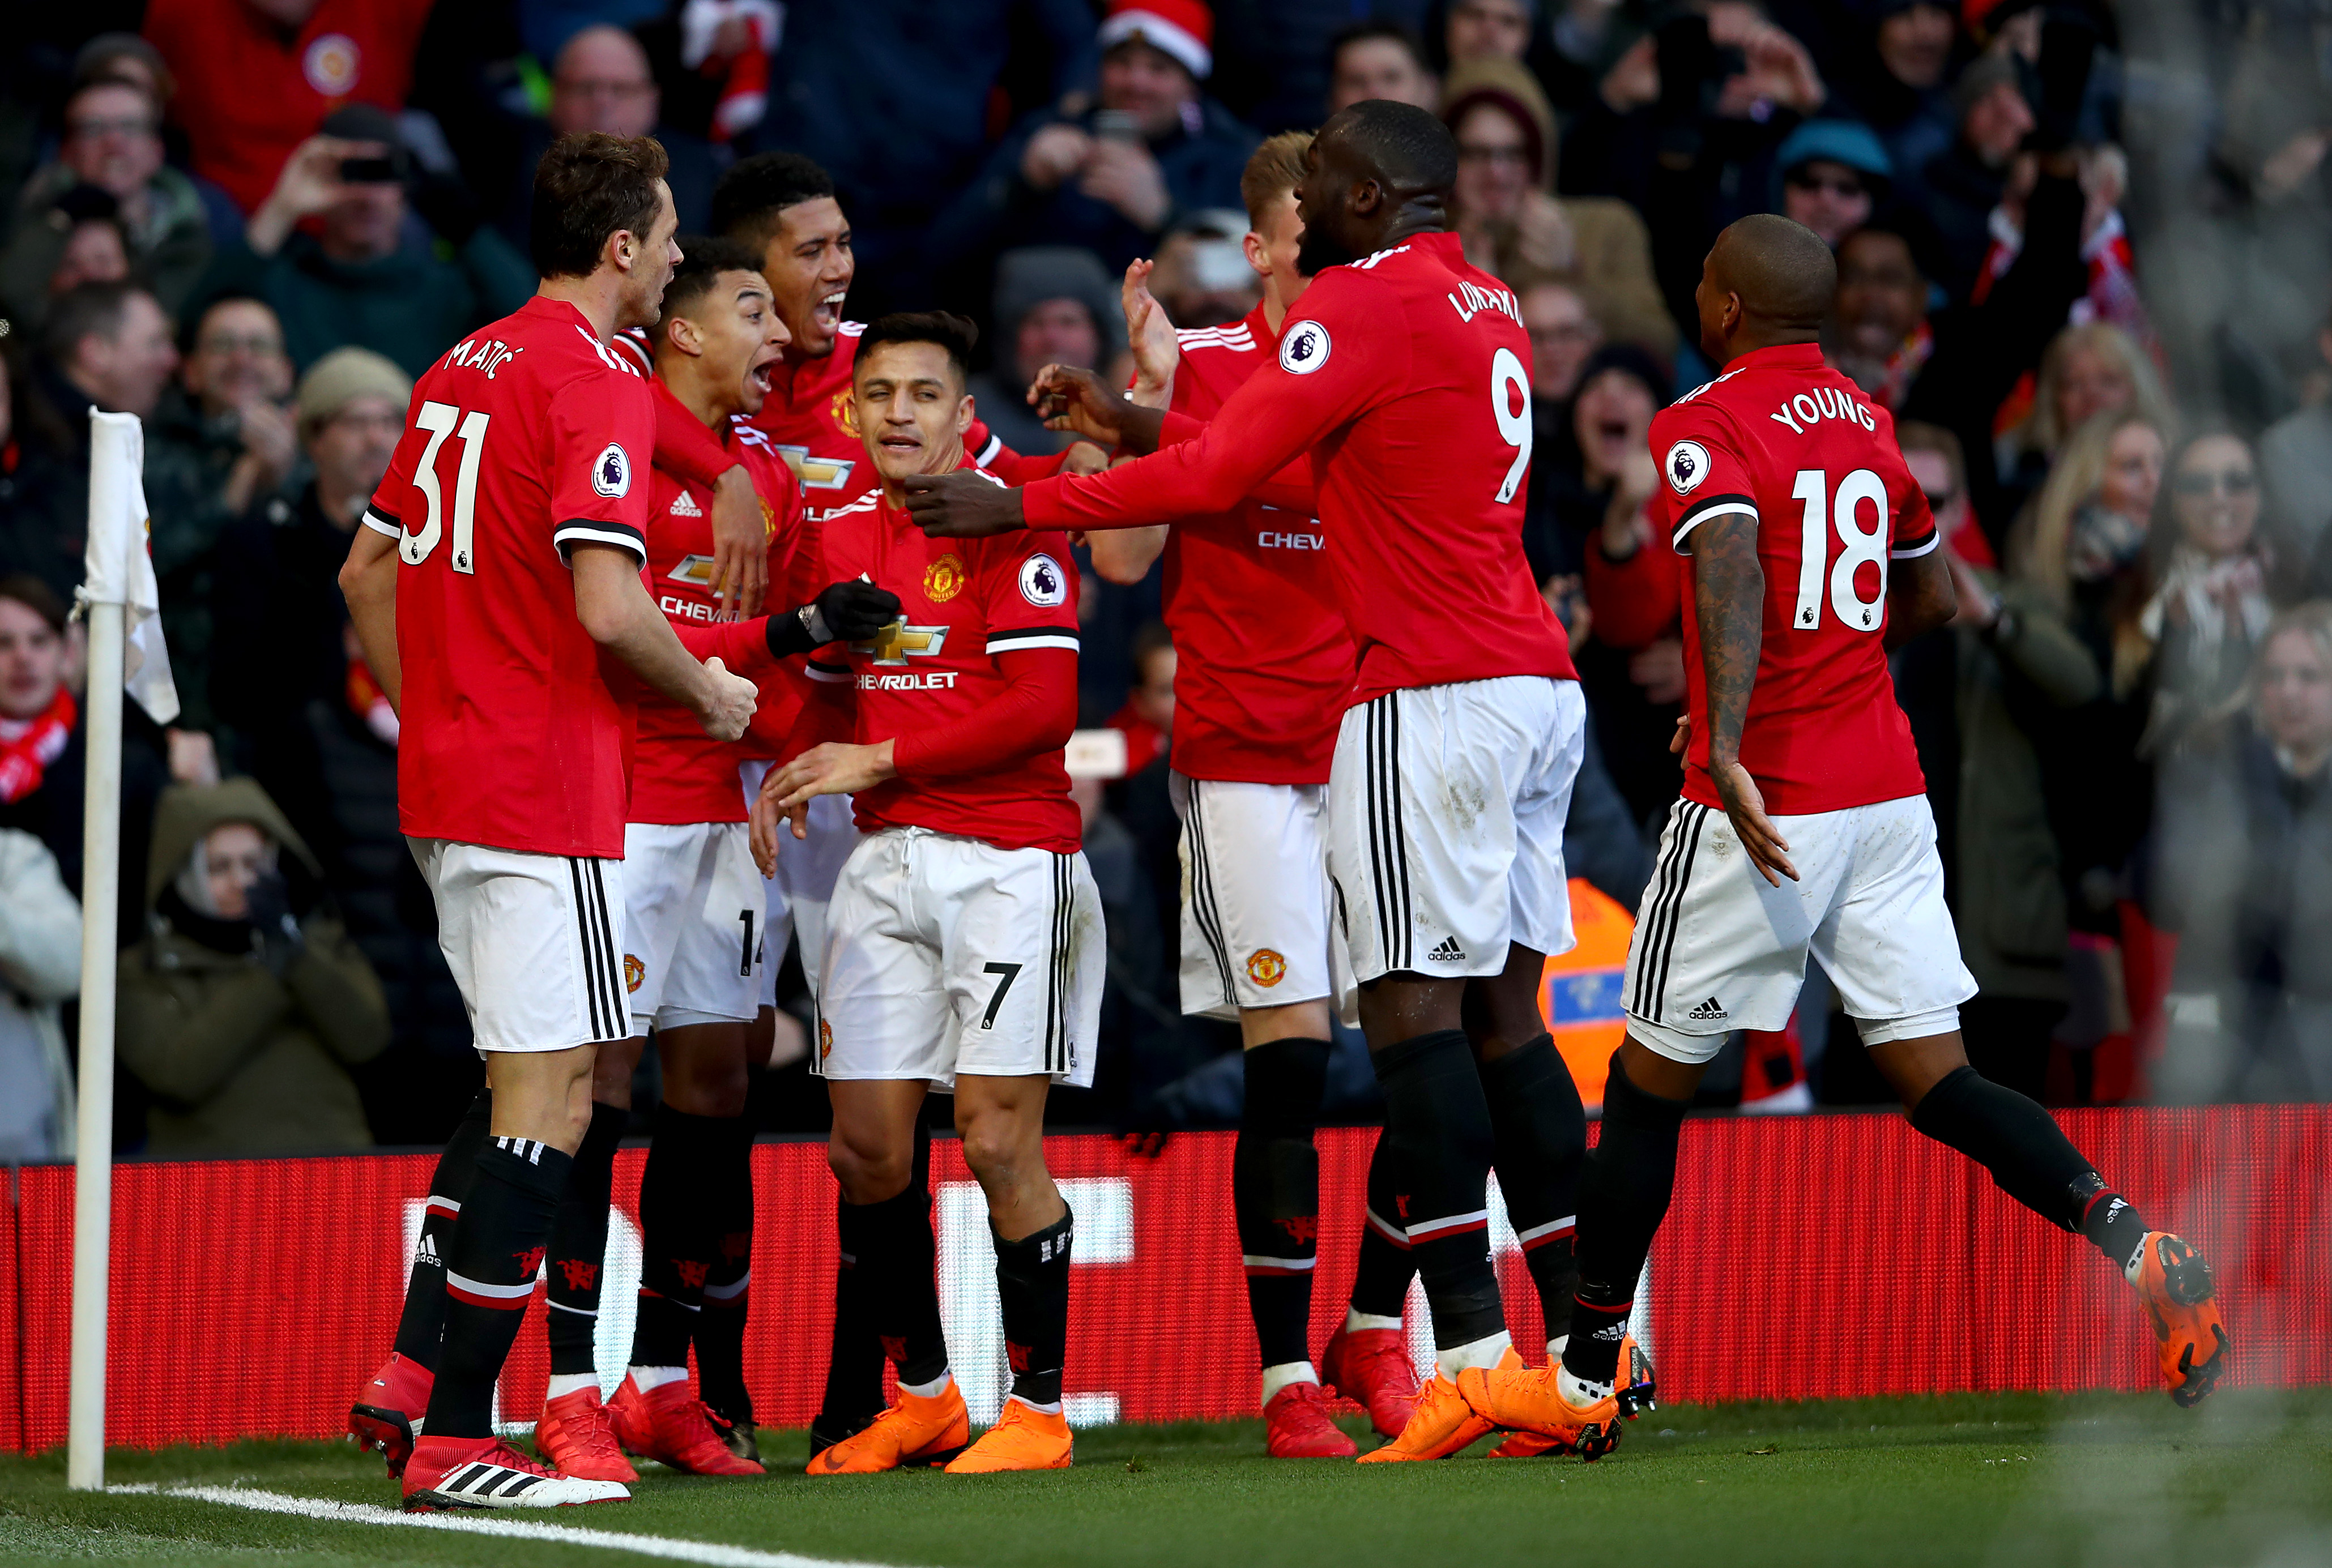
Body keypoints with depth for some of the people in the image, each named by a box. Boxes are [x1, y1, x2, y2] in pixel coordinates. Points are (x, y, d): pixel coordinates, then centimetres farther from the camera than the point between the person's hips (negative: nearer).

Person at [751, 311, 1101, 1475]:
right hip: (886, 863, 6)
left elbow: (1045, 703, -15)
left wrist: (880, 759, -12)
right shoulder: (842, 535, 13)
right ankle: (920, 1397, 18)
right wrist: (793, 773, 3)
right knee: (866, 1147, 3)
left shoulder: (1009, 522, -7)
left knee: (999, 1141, -9)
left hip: (1009, 860, -6)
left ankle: (1039, 1411, 2)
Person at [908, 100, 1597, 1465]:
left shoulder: (1360, 306, -9)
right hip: (1539, 687, 9)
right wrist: (1134, 425, 25)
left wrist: (1023, 508, -3)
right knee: (1502, 1009, 8)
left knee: (1414, 1005, -8)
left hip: (1434, 698, -9)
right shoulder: (1489, 311, 20)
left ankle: (1473, 1351, -14)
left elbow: (1218, 478, -11)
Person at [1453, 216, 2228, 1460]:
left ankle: (1587, 1375, 13)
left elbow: (1732, 573, -27)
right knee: (1934, 1080, 5)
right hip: (1888, 790, 6)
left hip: (1765, 805, -6)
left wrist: (1728, 747, -38)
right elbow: (1933, 601, 24)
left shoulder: (1703, 432, -9)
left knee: (1651, 1079, 7)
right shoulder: (1869, 422, 13)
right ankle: (2130, 1243, -17)